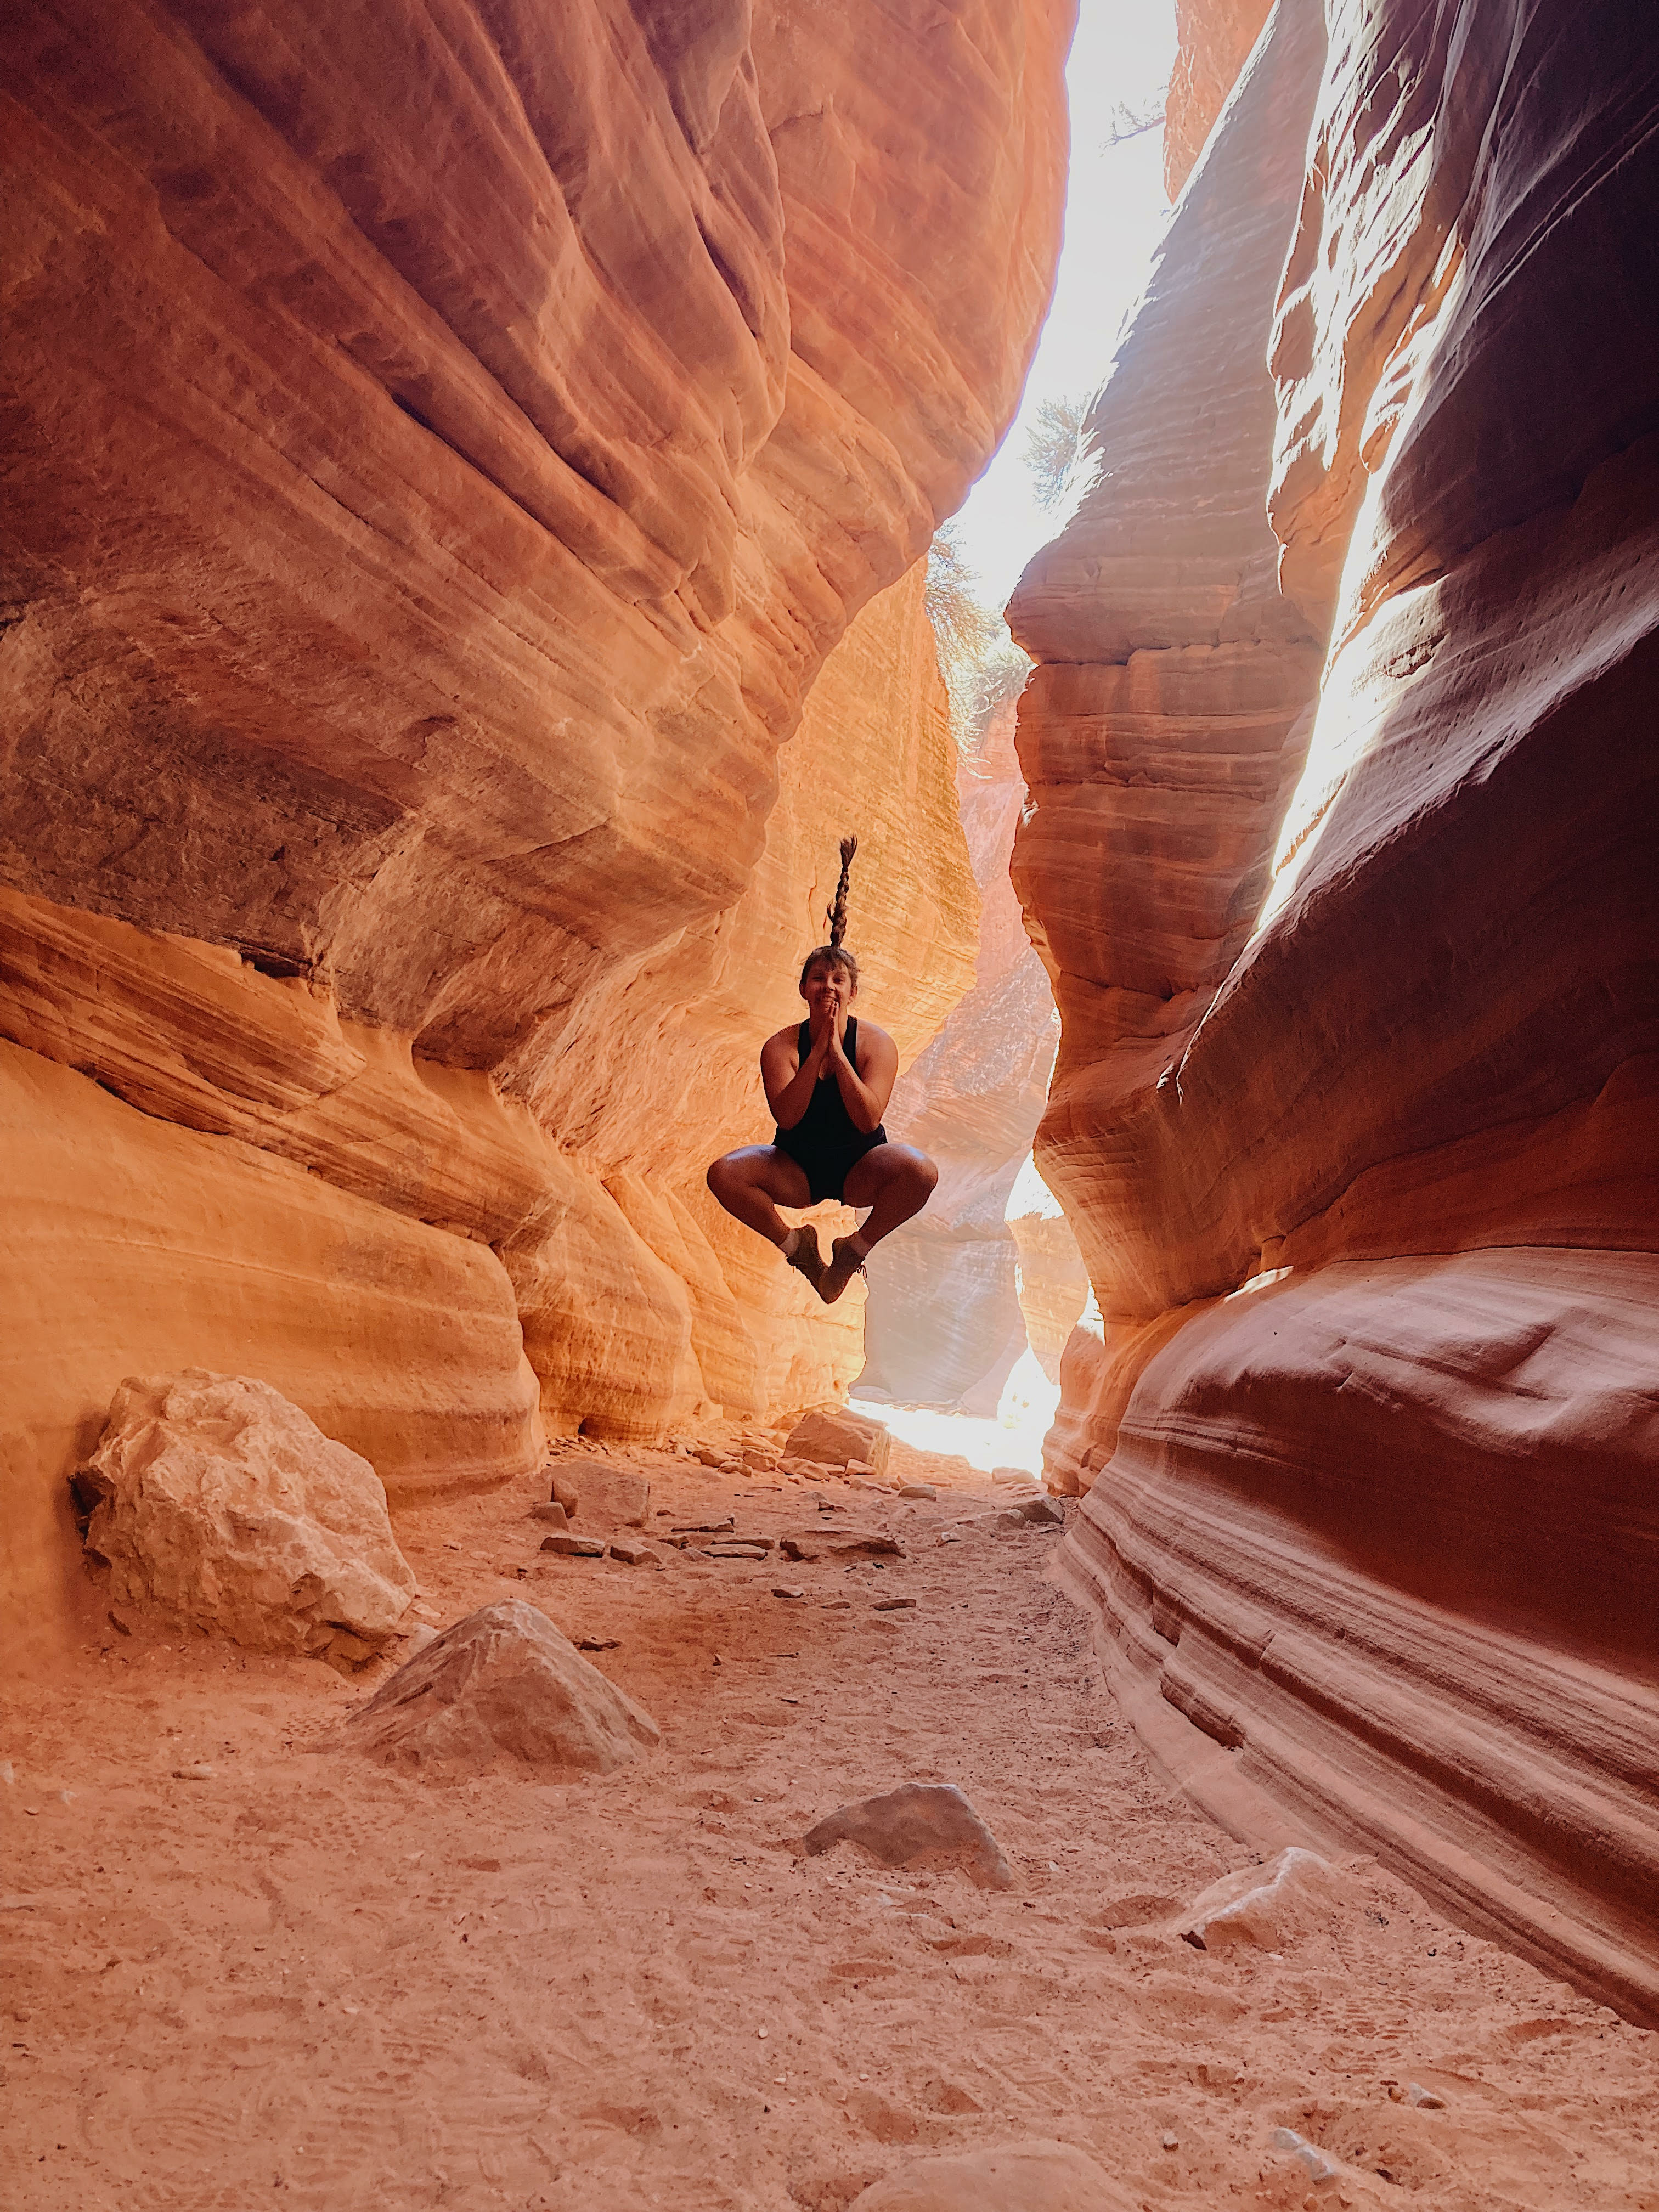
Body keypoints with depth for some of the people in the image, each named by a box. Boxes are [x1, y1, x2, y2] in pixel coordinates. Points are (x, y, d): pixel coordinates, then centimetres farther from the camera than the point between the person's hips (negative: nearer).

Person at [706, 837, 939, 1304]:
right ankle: (794, 1245, 0)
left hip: (858, 1170, -1)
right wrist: (818, 1051, -27)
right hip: (798, 1169, 1)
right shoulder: (781, 1046, -9)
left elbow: (868, 1120, -23)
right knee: (724, 1173, -25)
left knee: (921, 1170, -31)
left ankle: (856, 1248, -5)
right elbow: (786, 1116, -23)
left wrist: (837, 1051, -28)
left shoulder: (876, 1043, -11)